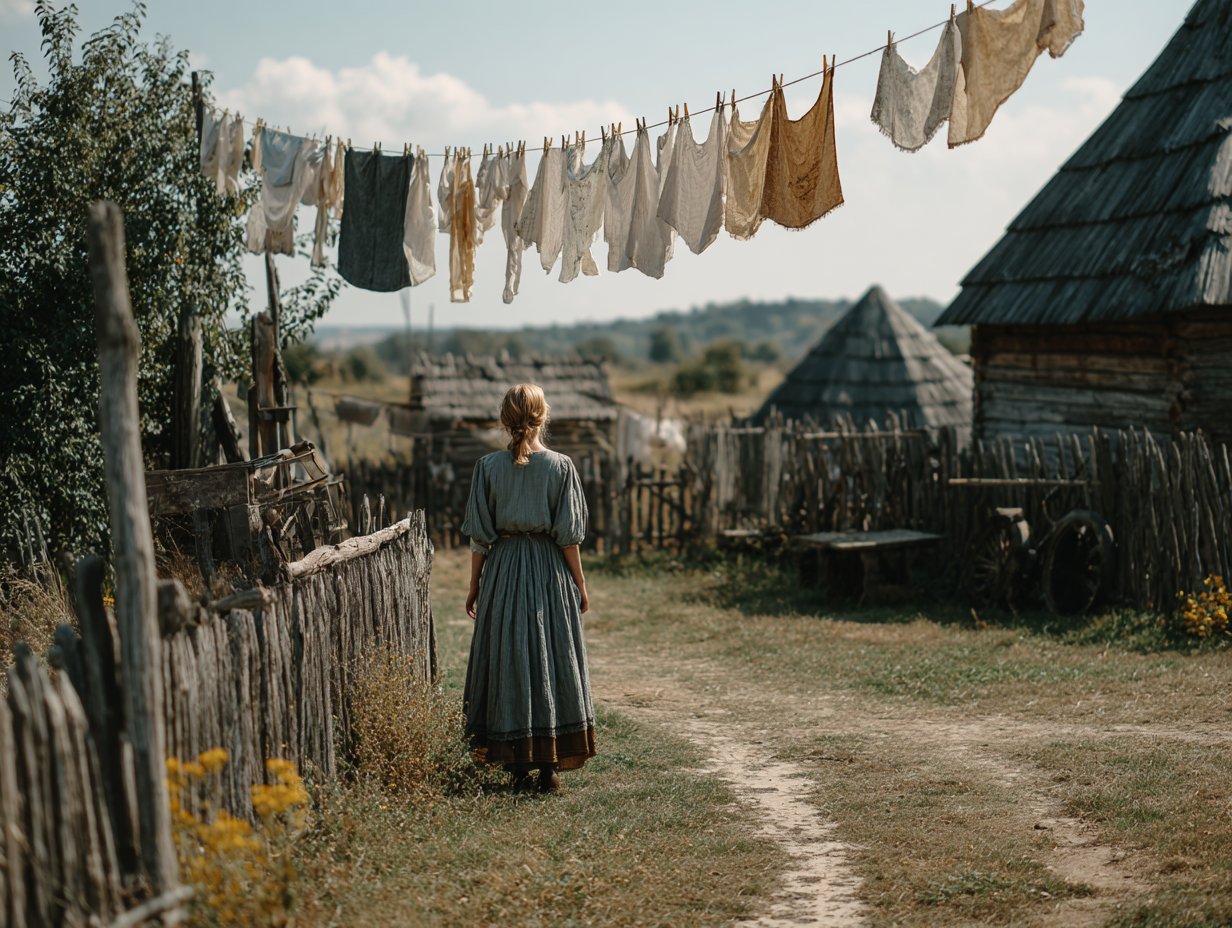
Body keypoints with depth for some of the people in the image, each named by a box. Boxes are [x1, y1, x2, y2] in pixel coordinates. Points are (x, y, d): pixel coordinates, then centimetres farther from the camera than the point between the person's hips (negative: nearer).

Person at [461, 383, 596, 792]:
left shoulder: (489, 467, -5)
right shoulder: (560, 467, -7)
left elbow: (479, 536, -2)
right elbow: (568, 534, -6)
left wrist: (474, 585, 8)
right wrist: (580, 583, 4)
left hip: (502, 570, 1)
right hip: (551, 572, -1)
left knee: (507, 658, 11)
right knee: (553, 659, 5)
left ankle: (517, 757, 18)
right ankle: (549, 763, 3)